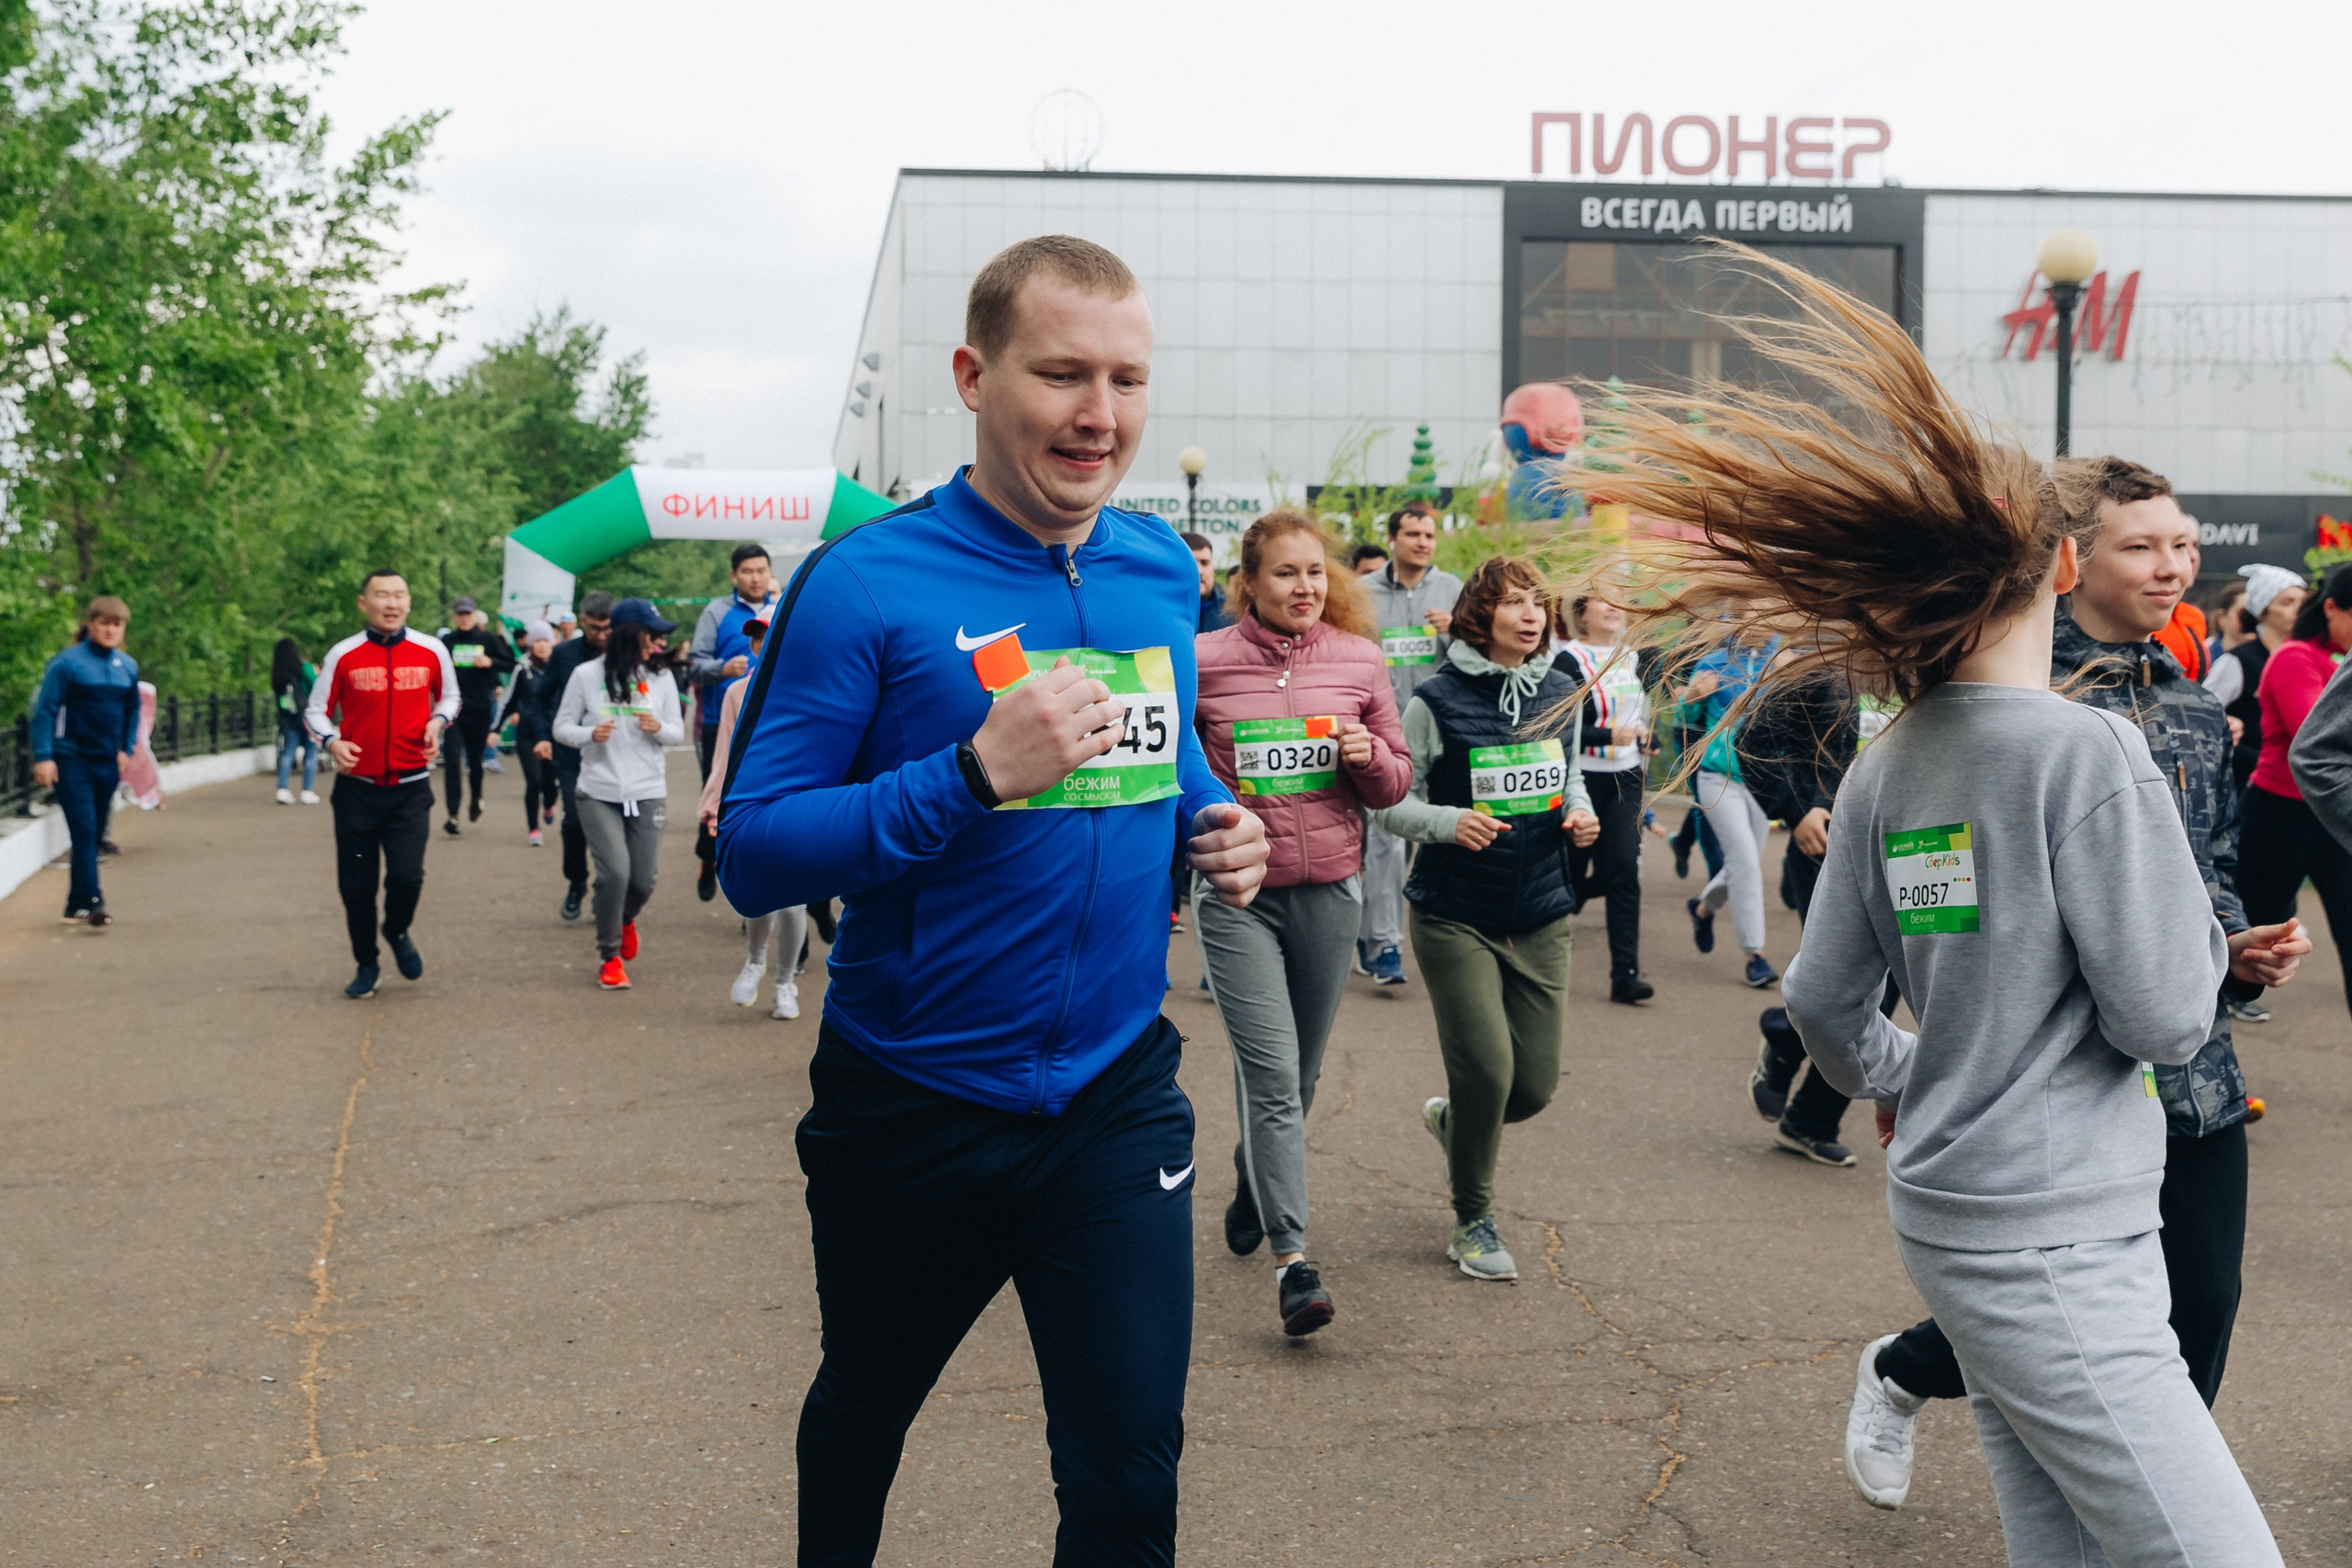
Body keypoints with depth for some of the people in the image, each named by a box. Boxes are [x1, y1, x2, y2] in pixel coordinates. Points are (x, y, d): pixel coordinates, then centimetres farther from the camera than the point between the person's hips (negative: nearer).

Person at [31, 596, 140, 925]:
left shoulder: (128, 667, 8)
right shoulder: (67, 663, -8)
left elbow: (132, 711, 22)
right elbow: (44, 710, -8)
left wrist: (126, 749, 14)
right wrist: (43, 757, -13)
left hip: (108, 762, 5)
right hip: (71, 759, -5)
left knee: (95, 835, 8)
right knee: (83, 830, -14)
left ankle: (77, 906, 16)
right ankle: (90, 901, -17)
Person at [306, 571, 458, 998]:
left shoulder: (431, 651, 1)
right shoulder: (344, 655, -3)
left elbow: (448, 695, 18)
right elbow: (316, 709, 6)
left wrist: (437, 722, -3)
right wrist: (331, 741, -15)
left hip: (410, 787, 0)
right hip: (356, 787, 0)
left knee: (407, 875, -14)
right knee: (356, 885, 5)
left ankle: (398, 932, 20)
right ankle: (367, 965, 26)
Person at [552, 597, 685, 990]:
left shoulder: (661, 677, 3)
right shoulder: (587, 675, -3)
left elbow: (679, 734, 8)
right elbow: (561, 727, 3)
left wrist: (659, 728, -15)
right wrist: (589, 734, -17)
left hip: (648, 793, 2)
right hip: (599, 793, -2)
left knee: (643, 879, 1)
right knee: (615, 872, -15)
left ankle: (626, 919, 39)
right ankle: (609, 956, 6)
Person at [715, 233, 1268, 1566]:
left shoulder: (1163, 572, 2)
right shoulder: (869, 584, -16)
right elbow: (752, 854, -18)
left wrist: (1216, 820, -2)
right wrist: (978, 771, -30)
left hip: (1117, 1098, 3)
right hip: (912, 1106, -3)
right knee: (863, 1411, 22)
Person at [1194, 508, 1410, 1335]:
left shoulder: (1360, 660, 3)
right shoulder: (1203, 662, -5)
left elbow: (1395, 782, 9)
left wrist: (1369, 755, -12)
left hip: (1329, 893, 3)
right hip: (1236, 895, -3)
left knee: (1298, 1075, 16)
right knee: (1271, 1074, -12)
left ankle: (1252, 1179, 45)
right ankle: (1291, 1260, -9)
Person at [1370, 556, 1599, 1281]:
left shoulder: (1562, 693, 5)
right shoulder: (1437, 701, -10)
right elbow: (1390, 802, -6)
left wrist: (1578, 812, 0)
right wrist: (1450, 821, -24)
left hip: (1541, 917, 5)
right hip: (1456, 916, -4)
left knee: (1536, 1085, 4)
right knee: (1487, 1070, -8)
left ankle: (1449, 1119, 39)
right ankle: (1473, 1221, 16)